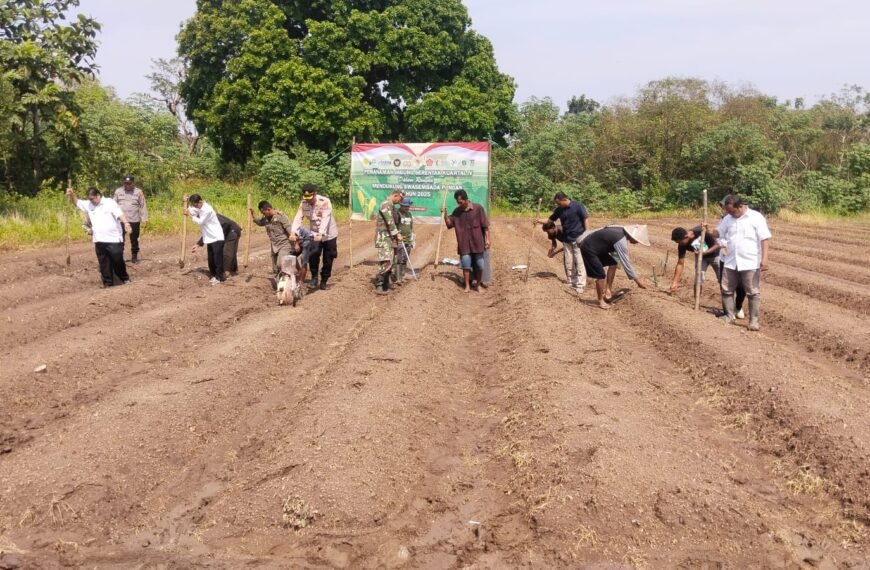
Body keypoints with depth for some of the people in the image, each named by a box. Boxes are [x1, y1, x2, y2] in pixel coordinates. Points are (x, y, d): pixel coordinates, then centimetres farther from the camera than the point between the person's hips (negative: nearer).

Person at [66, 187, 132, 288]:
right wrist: (72, 194, -9)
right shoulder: (88, 205, 13)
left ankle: (125, 279, 20)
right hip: (99, 241, 5)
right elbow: (76, 202, 12)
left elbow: (120, 214, -16)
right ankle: (108, 283, 16)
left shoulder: (110, 203, -5)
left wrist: (126, 223, -33)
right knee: (104, 264, 9)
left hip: (113, 239, -5)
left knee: (118, 261, 2)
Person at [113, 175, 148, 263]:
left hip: (134, 220, -1)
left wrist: (144, 219, -5)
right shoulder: (118, 191, 6)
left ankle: (135, 256, 21)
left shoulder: (138, 192, 2)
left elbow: (143, 206, 0)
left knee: (134, 240, 9)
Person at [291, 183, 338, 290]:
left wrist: (321, 234, -41)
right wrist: (293, 232, -29)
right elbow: (298, 218, -14)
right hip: (314, 234, 2)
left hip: (329, 234, -2)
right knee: (313, 255, -18)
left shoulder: (325, 202, -21)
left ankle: (324, 281, 19)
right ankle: (314, 277, 0)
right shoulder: (303, 203, -7)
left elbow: (325, 219, -30)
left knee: (328, 260, 4)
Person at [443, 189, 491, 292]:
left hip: (477, 242, -2)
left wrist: (487, 239, -7)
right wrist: (445, 214, -7)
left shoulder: (478, 208, -7)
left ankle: (478, 285, 21)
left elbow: (485, 225, -4)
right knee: (466, 265, 3)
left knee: (479, 265, 5)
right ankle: (467, 286, 14)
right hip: (464, 244, 2)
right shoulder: (457, 211, 4)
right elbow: (449, 224, 9)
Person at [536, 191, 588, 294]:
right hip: (566, 239, 6)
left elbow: (586, 219, -9)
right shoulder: (559, 210, 3)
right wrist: (540, 221, -5)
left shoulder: (578, 206, -12)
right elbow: (550, 220, 12)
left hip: (578, 238, -6)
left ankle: (580, 286, -3)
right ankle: (570, 284, 19)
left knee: (579, 262, -5)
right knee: (568, 263, 9)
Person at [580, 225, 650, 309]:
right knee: (601, 276, -9)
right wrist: (637, 280, -11)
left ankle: (608, 290, 19)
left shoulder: (622, 232, 2)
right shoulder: (621, 241, -26)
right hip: (588, 249, -10)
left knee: (612, 264, 13)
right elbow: (625, 263, -20)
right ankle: (600, 301, 8)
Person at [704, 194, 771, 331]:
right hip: (731, 262, 5)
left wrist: (764, 259, -19)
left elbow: (765, 239, -12)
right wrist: (708, 231, -7)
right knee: (727, 290, 9)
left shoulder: (756, 217, -10)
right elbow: (718, 233, 15)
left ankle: (754, 320, 8)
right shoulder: (727, 219, 6)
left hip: (750, 263, -5)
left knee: (753, 292, 1)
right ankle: (729, 315, 22)